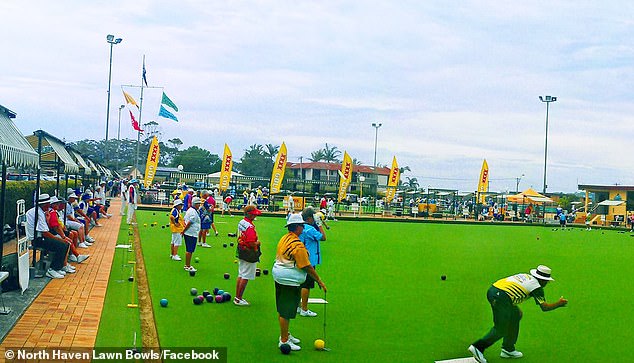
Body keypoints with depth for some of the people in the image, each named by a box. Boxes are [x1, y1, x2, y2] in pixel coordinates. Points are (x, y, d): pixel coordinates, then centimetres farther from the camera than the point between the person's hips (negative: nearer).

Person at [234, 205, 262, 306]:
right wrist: (257, 243, -7)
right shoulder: (250, 227, -24)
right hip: (249, 254, -9)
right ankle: (239, 299, 8)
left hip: (241, 251, 10)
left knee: (240, 275, 18)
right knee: (245, 277, 1)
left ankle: (237, 297, 26)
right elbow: (252, 243, -27)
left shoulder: (241, 222, 5)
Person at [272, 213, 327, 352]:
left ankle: (285, 334, 34)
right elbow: (307, 267, -19)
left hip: (279, 276, 10)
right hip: (290, 281, -10)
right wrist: (319, 281, -11)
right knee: (286, 312, 0)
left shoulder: (284, 238, 6)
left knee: (282, 310, 19)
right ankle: (284, 341, 9)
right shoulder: (298, 245, -21)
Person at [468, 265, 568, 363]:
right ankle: (478, 347, -7)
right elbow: (544, 307, 4)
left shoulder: (525, 276, 25)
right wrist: (558, 304, 19)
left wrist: (516, 309, 27)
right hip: (501, 297, -9)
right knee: (501, 330, 0)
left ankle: (508, 349, 29)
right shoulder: (537, 286, 5)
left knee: (515, 316, 24)